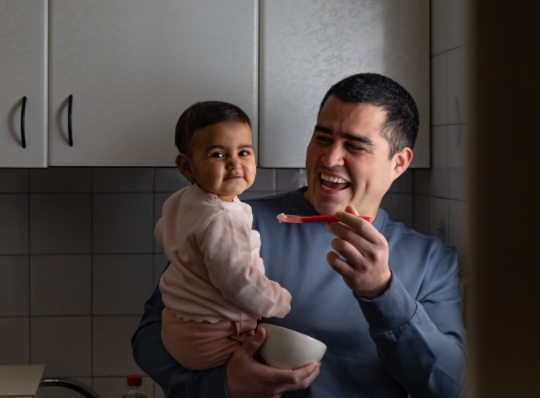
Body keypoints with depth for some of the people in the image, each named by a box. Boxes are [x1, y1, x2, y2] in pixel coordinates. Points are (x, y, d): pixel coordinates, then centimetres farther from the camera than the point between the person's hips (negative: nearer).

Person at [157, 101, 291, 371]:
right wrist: (285, 303, -11)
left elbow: (162, 235, 25)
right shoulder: (222, 221, -26)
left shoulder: (179, 202, 5)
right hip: (211, 342, -10)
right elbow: (239, 284, -26)